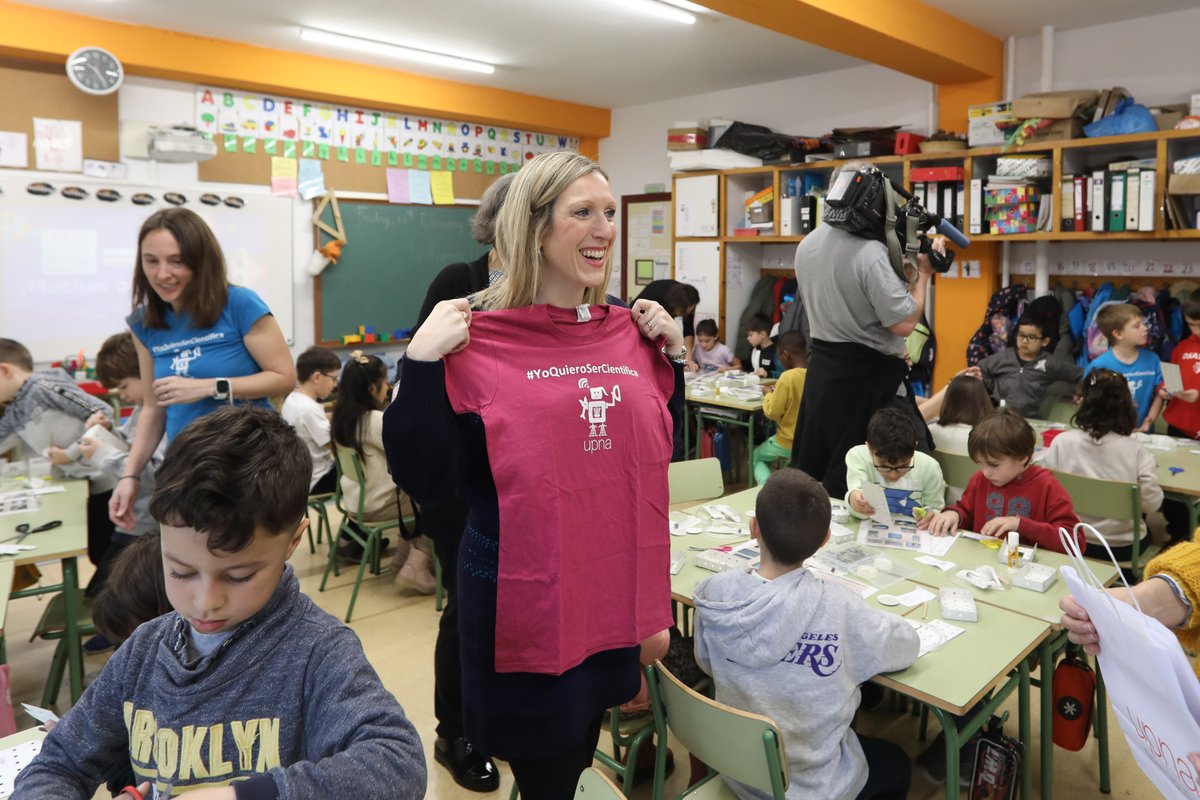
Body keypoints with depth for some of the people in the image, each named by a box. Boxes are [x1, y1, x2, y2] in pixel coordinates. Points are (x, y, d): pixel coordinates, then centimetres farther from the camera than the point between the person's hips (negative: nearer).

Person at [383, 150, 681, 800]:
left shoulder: (629, 332, 2)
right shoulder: (477, 338, -14)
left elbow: (657, 450, 12)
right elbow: (422, 479, -16)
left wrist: (670, 352, 2)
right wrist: (422, 362, -26)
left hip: (615, 593, 5)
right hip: (526, 606, -5)